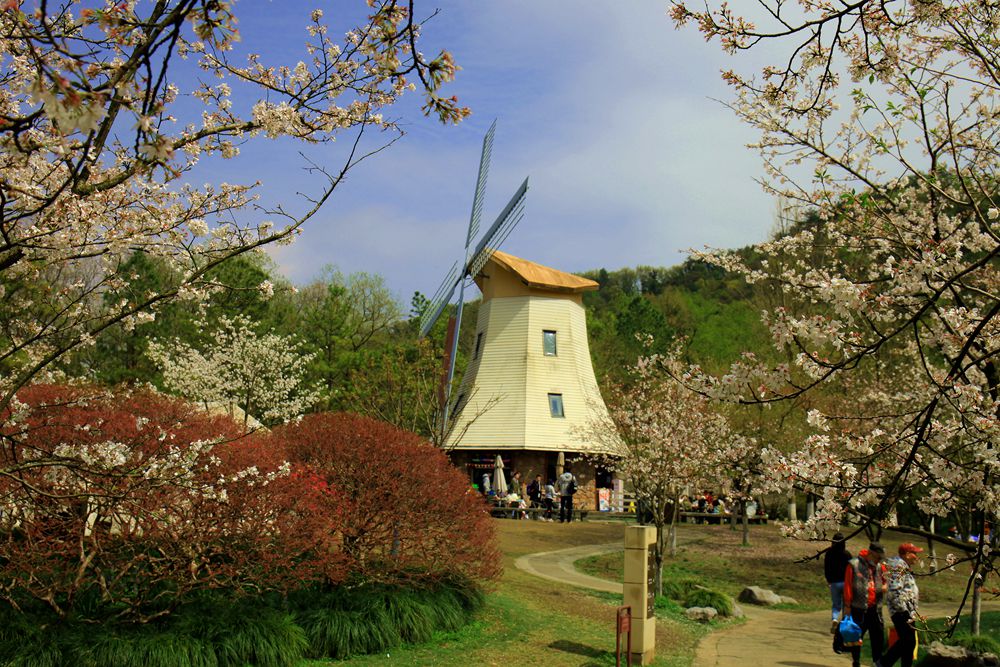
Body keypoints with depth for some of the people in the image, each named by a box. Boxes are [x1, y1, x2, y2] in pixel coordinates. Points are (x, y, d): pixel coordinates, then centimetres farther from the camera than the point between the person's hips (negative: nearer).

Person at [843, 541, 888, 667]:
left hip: (875, 608, 5)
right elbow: (848, 586, -6)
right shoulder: (854, 565, -6)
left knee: (878, 634, 6)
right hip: (858, 608, -4)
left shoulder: (880, 566, 9)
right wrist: (847, 605, -8)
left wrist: (885, 586, -1)